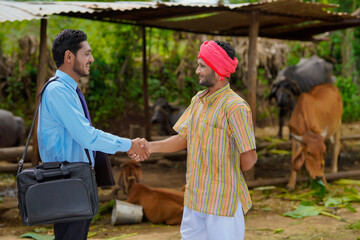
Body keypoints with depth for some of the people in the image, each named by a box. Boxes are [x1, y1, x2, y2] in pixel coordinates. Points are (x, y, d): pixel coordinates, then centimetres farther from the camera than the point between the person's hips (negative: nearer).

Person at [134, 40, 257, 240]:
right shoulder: (198, 100, 10)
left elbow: (249, 158, -16)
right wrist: (150, 146, -2)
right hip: (195, 197, 8)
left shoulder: (235, 107, -17)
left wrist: (230, 176, 1)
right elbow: (183, 139, 12)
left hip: (224, 200, -8)